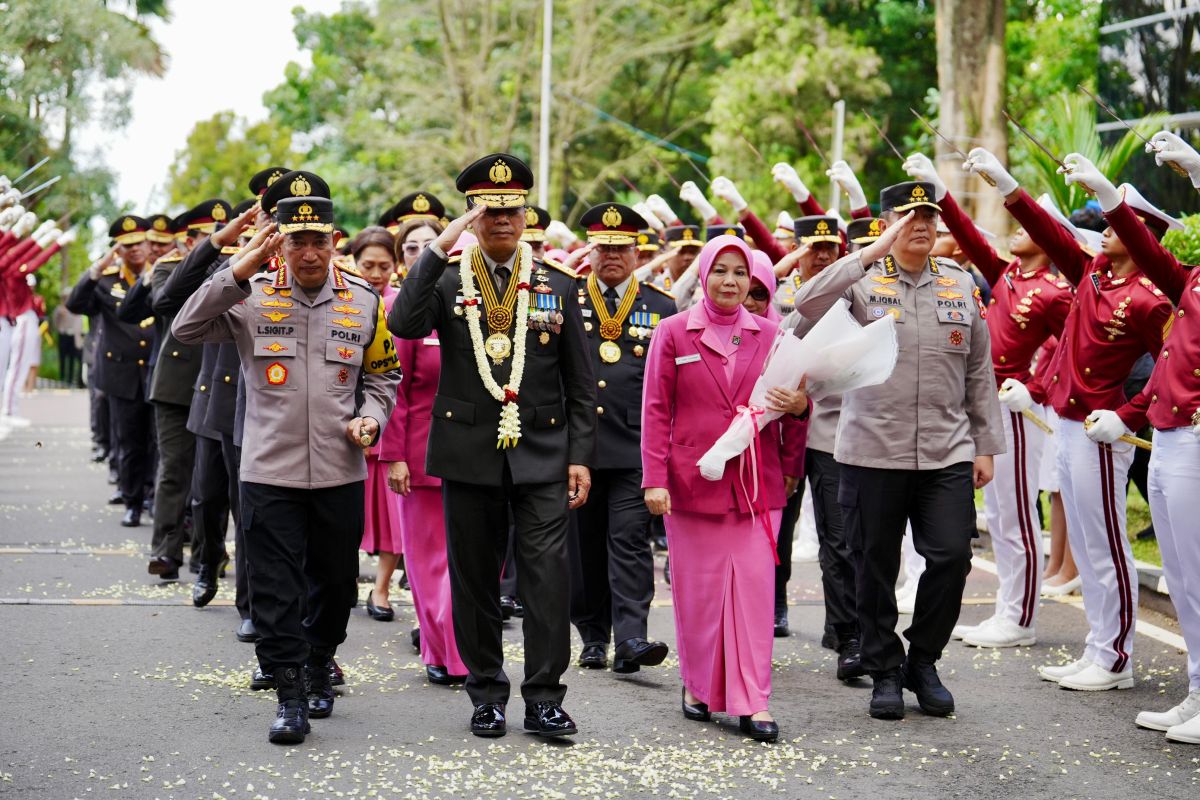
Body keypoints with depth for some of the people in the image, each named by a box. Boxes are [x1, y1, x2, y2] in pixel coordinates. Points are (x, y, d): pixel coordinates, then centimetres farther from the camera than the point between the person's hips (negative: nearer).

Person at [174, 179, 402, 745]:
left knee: (335, 580, 14)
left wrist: (370, 418, -5)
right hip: (270, 472, -2)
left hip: (340, 471, 2)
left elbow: (382, 376, 15)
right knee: (276, 587, -3)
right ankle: (290, 694, 5)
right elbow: (186, 329, -14)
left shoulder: (363, 301, 4)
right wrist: (241, 269, -19)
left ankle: (319, 664, 38)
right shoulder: (252, 296, -2)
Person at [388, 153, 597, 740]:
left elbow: (580, 384, 8)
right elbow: (403, 324, -18)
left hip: (542, 455, 0)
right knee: (474, 579, 7)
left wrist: (580, 456, 1)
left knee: (547, 575, -8)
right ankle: (487, 693, 19)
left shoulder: (558, 286, 7)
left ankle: (544, 697, -1)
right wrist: (439, 248, -19)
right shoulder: (446, 283, 4)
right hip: (470, 454, 0)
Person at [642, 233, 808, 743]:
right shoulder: (673, 333, 4)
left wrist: (799, 405, -12)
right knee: (697, 591, 5)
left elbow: (793, 402, 13)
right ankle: (698, 686, 22)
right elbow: (656, 411, 2)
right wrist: (655, 480, -6)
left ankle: (752, 703, -1)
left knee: (754, 589, -3)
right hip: (693, 483, -1)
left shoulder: (770, 335, 9)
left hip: (757, 485, 1)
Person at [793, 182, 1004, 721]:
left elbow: (979, 371, 13)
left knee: (952, 557, -5)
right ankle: (885, 673, 20)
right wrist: (872, 253, -21)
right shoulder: (862, 281, 0)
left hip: (947, 453, 2)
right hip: (873, 452, -2)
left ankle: (922, 663, 16)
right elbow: (807, 306, -21)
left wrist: (985, 446, 10)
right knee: (876, 569, 5)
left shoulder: (961, 284, 10)